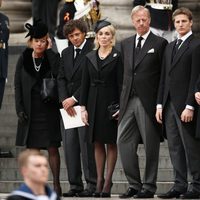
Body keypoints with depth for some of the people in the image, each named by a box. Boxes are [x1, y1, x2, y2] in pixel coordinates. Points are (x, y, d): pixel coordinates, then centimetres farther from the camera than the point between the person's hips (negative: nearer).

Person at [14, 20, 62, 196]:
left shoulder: (52, 57, 2)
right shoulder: (24, 60, 6)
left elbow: (58, 72, -20)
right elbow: (18, 85, 5)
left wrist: (49, 50, -13)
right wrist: (20, 109, -4)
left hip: (49, 110, -1)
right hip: (30, 111, 2)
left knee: (52, 148, -3)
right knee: (33, 148, 3)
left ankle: (56, 184, 1)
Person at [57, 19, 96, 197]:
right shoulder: (66, 53, 18)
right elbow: (61, 78, 13)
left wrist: (74, 98, -12)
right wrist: (64, 100, -2)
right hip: (68, 104, 6)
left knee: (86, 145, -9)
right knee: (69, 144, 2)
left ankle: (92, 184, -4)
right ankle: (75, 185, 6)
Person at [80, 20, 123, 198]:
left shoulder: (117, 57, -3)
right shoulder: (90, 57, 9)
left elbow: (121, 83, -6)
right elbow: (85, 84, 9)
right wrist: (83, 107, 3)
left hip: (111, 102, -4)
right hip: (94, 103, 4)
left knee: (111, 142, 0)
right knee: (97, 142, 6)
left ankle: (108, 181, 2)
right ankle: (99, 180, 9)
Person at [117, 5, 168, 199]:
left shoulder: (160, 43, 0)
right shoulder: (125, 44, 15)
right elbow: (125, 72, 17)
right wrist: (122, 99, 9)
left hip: (149, 102, -5)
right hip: (128, 101, 5)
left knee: (151, 145, 1)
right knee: (124, 142, 0)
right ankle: (134, 184, 8)